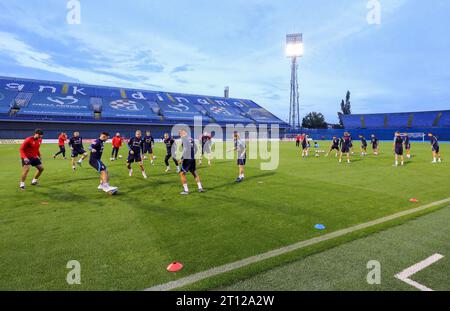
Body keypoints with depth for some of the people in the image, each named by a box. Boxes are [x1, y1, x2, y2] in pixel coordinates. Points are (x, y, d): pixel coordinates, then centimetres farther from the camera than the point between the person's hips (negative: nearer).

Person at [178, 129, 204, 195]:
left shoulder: (184, 138, -7)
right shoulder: (191, 139, 14)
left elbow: (185, 149, -18)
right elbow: (195, 149, 18)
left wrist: (182, 158, -13)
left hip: (187, 159, -7)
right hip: (193, 159, 7)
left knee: (182, 174, 1)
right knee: (194, 173, 20)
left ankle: (186, 190, 0)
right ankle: (200, 188, 23)